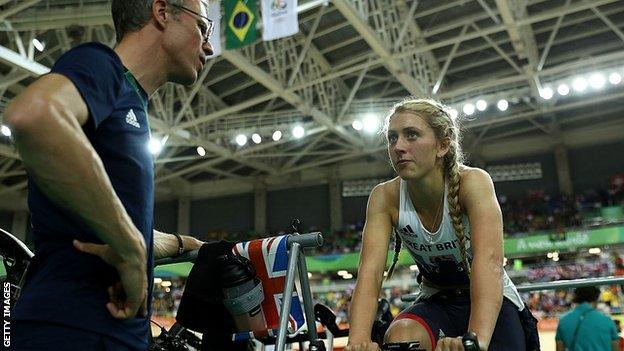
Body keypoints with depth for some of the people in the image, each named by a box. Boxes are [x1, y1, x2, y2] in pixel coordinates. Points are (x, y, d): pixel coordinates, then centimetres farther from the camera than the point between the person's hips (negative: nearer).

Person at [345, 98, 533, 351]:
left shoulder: (472, 182, -25)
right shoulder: (384, 197, -16)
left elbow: (489, 260, -39)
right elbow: (370, 271, -28)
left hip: (490, 302, 0)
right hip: (436, 302, 1)